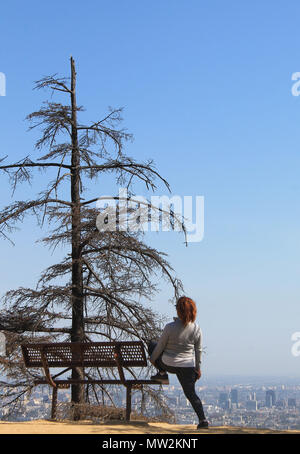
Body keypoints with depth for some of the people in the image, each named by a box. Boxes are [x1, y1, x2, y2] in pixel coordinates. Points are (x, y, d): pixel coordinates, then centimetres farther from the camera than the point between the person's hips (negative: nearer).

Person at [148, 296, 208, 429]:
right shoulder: (197, 329, -8)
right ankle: (202, 419, 1)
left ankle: (162, 374, 18)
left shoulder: (170, 327, -18)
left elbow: (160, 346, -7)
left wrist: (152, 359, 11)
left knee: (152, 344, 22)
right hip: (187, 367, 2)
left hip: (168, 364, -2)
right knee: (190, 393, 14)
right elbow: (198, 351, 1)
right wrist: (198, 368, 15)